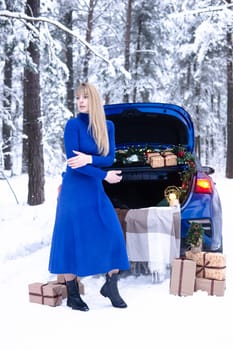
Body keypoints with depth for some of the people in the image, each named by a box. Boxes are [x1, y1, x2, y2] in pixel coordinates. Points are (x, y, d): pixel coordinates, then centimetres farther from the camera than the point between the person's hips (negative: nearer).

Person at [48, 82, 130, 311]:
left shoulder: (107, 126, 5)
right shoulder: (73, 124, -9)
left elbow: (110, 158, 0)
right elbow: (72, 160, -15)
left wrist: (89, 159, -19)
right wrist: (104, 175, -15)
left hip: (96, 189, 5)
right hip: (74, 189, -5)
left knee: (113, 234, -2)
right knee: (72, 238, 0)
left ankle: (111, 286, 14)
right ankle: (72, 295, 11)